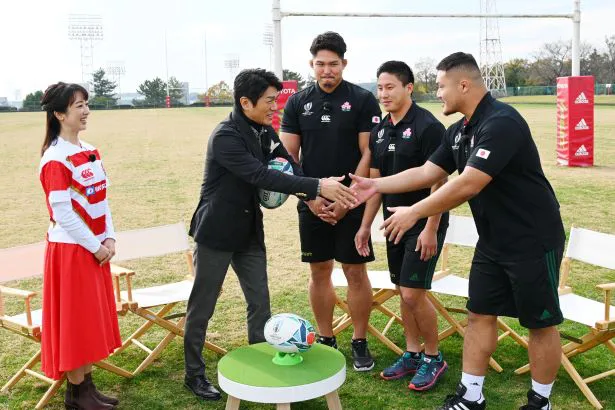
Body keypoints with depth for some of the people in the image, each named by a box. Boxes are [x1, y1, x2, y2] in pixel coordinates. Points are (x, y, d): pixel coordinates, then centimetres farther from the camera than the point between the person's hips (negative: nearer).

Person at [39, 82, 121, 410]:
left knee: (93, 318, 13)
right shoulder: (55, 158, -16)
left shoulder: (91, 152, 9)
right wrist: (95, 246, -14)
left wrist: (109, 238, 0)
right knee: (74, 319, 2)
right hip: (71, 248, -8)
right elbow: (62, 212, -19)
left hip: (95, 247, 8)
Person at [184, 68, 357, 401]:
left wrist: (316, 197, -20)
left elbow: (287, 164, -1)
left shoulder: (263, 130, 2)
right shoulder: (225, 137, -22)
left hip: (249, 232, 7)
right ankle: (194, 373, 24)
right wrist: (318, 186, -37)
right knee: (202, 306, 8)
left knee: (260, 302, 10)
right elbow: (262, 176, -32)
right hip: (216, 233, -7)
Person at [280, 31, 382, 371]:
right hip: (312, 204, 3)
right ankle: (326, 340, 24)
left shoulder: (362, 100, -3)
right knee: (319, 272, 10)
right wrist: (311, 198, -6)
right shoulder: (297, 103, 5)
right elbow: (288, 158, 4)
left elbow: (369, 155, -7)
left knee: (355, 272, 2)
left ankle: (360, 343, 17)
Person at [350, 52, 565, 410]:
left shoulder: (501, 123, -24)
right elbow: (427, 173, 10)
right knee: (480, 315, 10)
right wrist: (375, 186, 6)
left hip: (533, 240, -9)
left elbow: (467, 186, -30)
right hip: (493, 241, 9)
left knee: (540, 324, 7)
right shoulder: (459, 130, 5)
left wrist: (414, 213, -24)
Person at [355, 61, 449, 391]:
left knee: (414, 294, -7)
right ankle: (412, 354, 28)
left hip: (423, 225, -7)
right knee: (403, 292, 13)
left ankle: (434, 357, 14)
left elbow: (438, 181, -16)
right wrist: (365, 226, 11)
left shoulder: (427, 126, -14)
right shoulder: (379, 131, 8)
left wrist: (431, 229, -20)